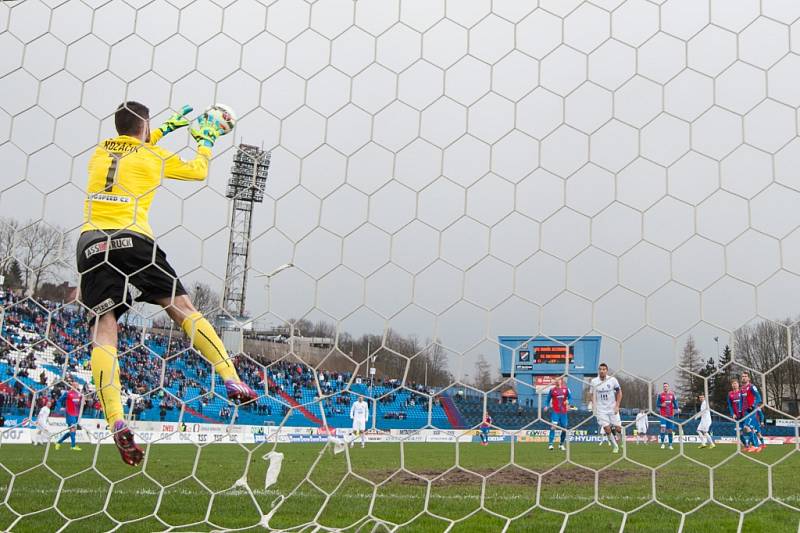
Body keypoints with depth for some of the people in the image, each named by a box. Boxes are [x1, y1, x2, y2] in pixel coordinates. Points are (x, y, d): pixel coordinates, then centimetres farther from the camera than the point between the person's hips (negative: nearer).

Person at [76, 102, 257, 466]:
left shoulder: (100, 152, 21)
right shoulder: (154, 158, 9)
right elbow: (199, 171, 23)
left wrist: (165, 129, 51)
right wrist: (205, 140, 40)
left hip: (90, 242, 3)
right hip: (131, 239, -3)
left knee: (103, 329, -6)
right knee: (183, 307, 4)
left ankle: (117, 424, -19)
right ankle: (232, 381, -3)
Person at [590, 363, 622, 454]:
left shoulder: (613, 380, -6)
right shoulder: (594, 381, -3)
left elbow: (619, 392, 4)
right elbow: (593, 395, 6)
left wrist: (617, 406, -4)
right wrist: (594, 408, -3)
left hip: (613, 408, 0)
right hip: (601, 410, 0)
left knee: (618, 428, -3)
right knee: (607, 429, -10)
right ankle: (615, 446, 10)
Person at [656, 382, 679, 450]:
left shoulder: (672, 394, 6)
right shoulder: (660, 394, 0)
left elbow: (675, 402, 11)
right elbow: (657, 404, 3)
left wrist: (676, 409, -6)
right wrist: (661, 405, -17)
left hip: (670, 414, 3)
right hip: (663, 414, -3)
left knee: (670, 430, 6)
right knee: (663, 428, -16)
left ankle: (670, 445, 14)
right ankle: (662, 443, -7)